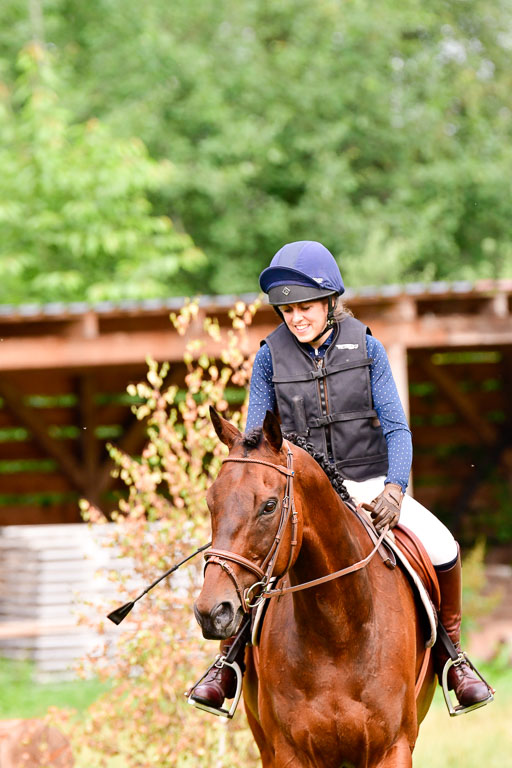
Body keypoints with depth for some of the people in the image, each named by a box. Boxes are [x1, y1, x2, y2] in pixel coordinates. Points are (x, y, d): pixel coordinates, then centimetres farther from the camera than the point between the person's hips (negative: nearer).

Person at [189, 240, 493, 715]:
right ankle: (228, 660, -5)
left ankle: (450, 653, 3)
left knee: (441, 549, -21)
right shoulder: (270, 357, -3)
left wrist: (394, 489, -22)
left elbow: (396, 429, -5)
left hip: (366, 483, 0)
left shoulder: (365, 349, -4)